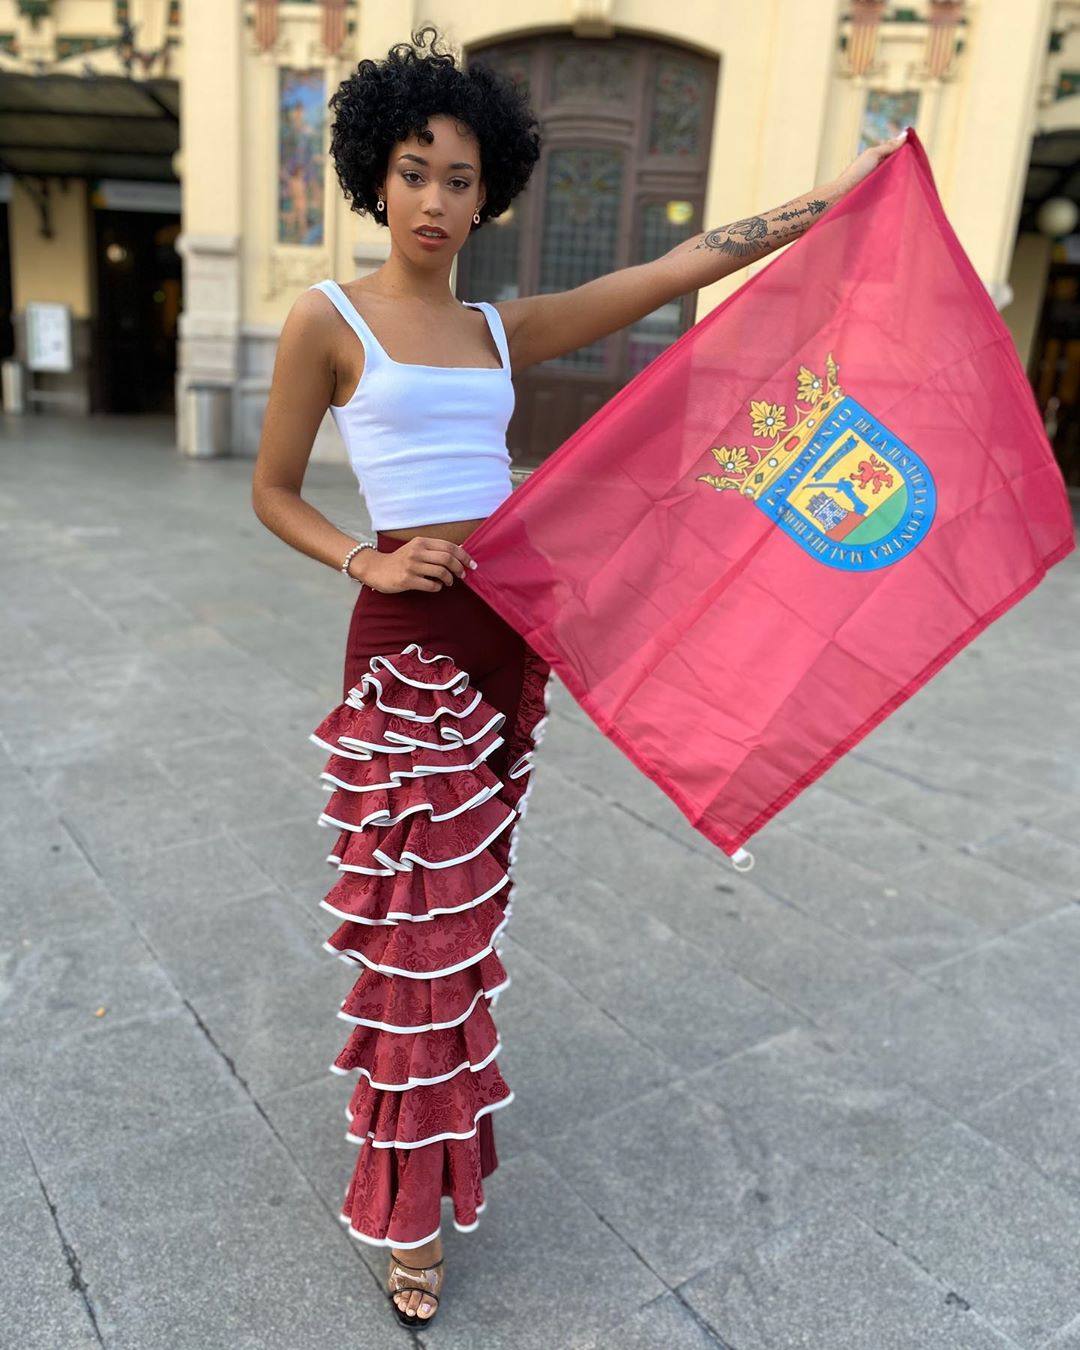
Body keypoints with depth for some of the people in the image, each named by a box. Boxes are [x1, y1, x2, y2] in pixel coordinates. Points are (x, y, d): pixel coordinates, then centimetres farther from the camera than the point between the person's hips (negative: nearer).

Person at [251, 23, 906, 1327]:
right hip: (408, 636, -5)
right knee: (423, 915, -1)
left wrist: (833, 198, 6)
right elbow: (272, 492, 4)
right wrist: (368, 562, -13)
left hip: (511, 629, 5)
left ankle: (428, 1093, 40)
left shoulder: (503, 329, 11)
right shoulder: (326, 317, -1)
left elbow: (672, 271, 8)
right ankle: (411, 1202, 17)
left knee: (465, 889, 16)